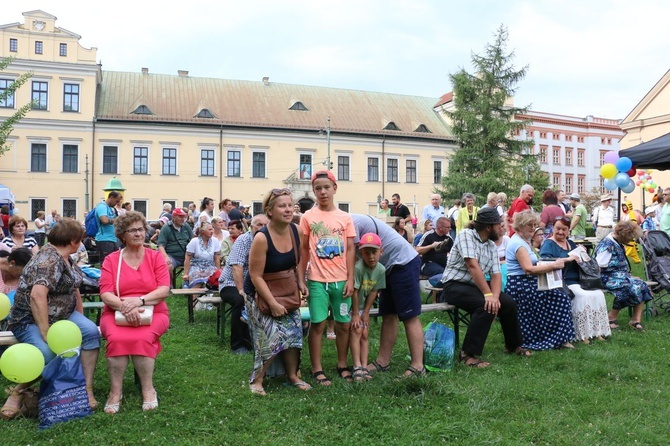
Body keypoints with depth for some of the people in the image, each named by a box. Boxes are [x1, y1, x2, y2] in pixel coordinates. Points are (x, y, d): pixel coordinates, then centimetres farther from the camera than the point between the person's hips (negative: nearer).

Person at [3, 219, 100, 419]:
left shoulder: (65, 259, 8)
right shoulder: (49, 259, -22)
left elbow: (73, 288, 18)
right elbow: (37, 295, -33)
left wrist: (80, 320, 14)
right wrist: (46, 334, -33)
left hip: (62, 315, 8)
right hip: (30, 320, -8)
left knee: (91, 331, -19)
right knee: (49, 354, -33)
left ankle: (87, 388, -15)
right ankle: (18, 392, -6)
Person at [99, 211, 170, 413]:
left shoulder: (155, 257, 6)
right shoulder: (111, 260, 7)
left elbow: (164, 290, -5)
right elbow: (105, 294, -4)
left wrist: (140, 300, -22)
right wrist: (124, 307, -24)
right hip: (116, 313, 1)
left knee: (142, 338, -32)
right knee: (117, 338, -32)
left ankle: (148, 389, -13)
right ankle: (115, 391, -15)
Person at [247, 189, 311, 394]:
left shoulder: (297, 231, -8)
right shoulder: (262, 238, -26)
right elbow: (256, 276, -22)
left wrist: (301, 282, -3)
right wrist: (273, 303, -23)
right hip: (262, 294, -6)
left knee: (293, 331, 4)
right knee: (272, 336, -13)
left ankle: (293, 375, 23)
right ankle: (256, 380, 7)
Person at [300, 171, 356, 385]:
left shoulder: (345, 218, 3)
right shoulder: (308, 217, -1)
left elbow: (350, 250, 4)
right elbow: (304, 249, 2)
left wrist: (350, 279, -1)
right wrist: (301, 279, -1)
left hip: (341, 280, 2)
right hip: (317, 280, -2)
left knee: (344, 324, 9)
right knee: (318, 324, 2)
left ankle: (342, 365, 26)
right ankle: (317, 369, 15)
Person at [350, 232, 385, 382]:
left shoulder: (381, 269, -13)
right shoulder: (358, 268, -30)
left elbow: (374, 291, -6)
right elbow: (354, 291, -24)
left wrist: (366, 312, -4)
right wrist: (355, 314, -17)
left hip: (362, 305, 5)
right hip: (350, 304, -5)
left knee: (364, 334, 2)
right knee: (356, 330, -14)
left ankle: (364, 367, 4)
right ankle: (357, 367, -14)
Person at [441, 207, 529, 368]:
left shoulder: (492, 246, 8)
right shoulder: (466, 235, -15)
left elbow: (496, 275, 0)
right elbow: (473, 266, -26)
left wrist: (495, 295, -20)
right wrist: (488, 294, -31)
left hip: (476, 285, 8)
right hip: (455, 285, -7)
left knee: (509, 303, -5)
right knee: (486, 305, -30)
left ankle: (513, 345, 20)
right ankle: (468, 354, -22)